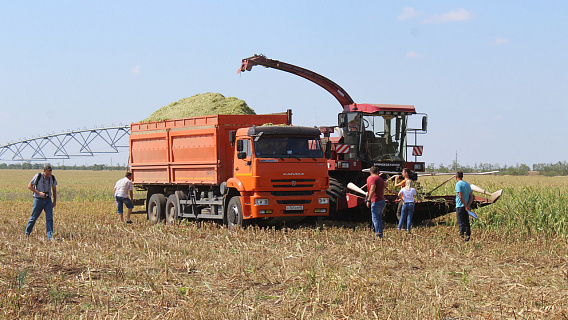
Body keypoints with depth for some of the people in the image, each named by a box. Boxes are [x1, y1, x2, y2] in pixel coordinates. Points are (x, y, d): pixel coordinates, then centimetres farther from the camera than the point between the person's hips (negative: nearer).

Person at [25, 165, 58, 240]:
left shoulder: (52, 178, 1)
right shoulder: (38, 176, -11)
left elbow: (54, 189, 14)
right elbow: (29, 186, -7)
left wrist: (55, 201, 11)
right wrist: (39, 193, -17)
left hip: (48, 200, 3)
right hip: (38, 200, -3)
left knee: (49, 218, -8)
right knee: (34, 217, 4)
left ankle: (50, 236, -8)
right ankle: (27, 234, 22)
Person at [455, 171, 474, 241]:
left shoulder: (458, 184, -11)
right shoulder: (467, 184, 12)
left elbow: (461, 197, -19)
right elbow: (471, 196, 7)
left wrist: (466, 206, -15)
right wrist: (468, 205, -3)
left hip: (460, 206, -7)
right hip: (466, 207, 7)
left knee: (461, 223, -4)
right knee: (466, 222, 13)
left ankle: (462, 236, -7)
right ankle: (468, 236, 15)